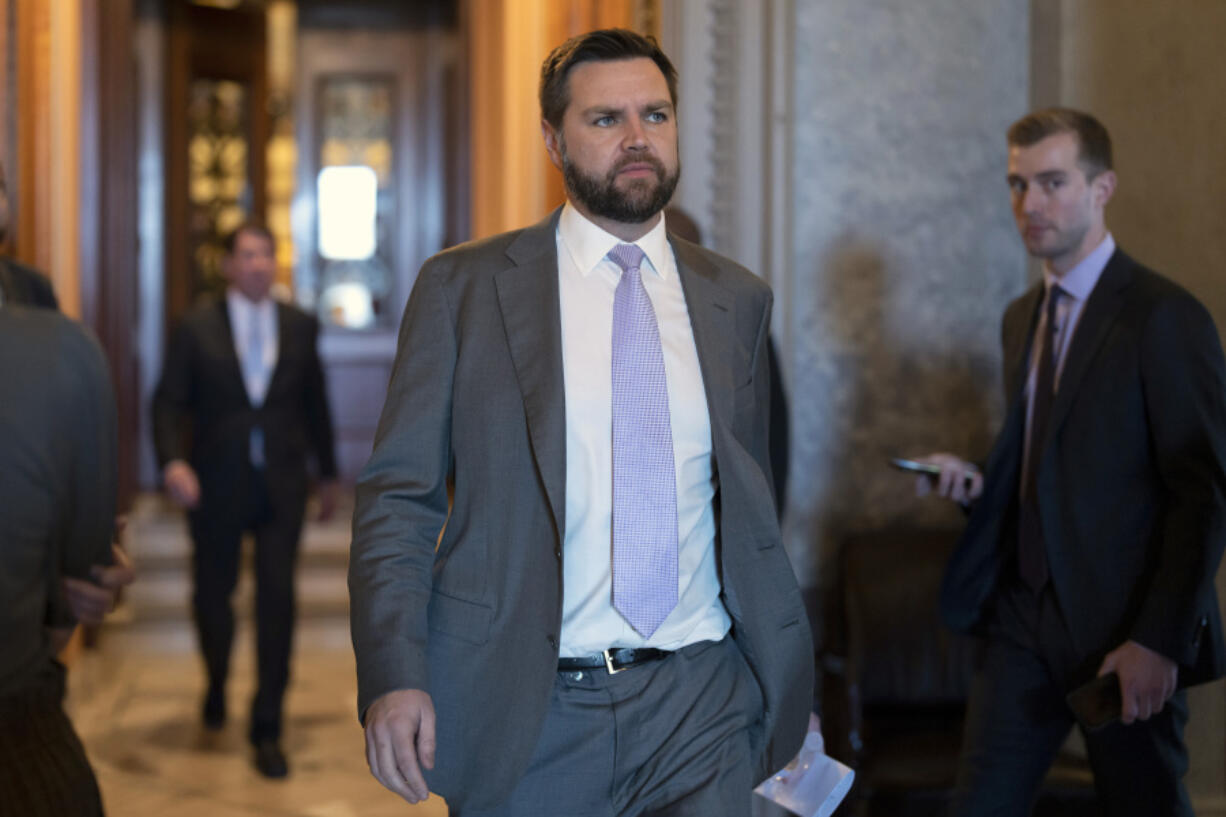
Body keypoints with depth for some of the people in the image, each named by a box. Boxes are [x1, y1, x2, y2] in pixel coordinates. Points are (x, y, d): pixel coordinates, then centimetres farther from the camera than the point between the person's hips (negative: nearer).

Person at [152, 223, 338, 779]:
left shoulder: (300, 327, 6)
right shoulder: (197, 328, -1)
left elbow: (315, 402, 13)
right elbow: (168, 402, -4)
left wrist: (328, 472, 17)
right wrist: (172, 461, -21)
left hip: (281, 485, 1)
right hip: (216, 487, 0)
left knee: (277, 601, -6)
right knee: (213, 595, 12)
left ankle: (267, 729, 3)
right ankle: (216, 683, 43)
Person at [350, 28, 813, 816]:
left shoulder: (738, 299, 9)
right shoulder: (463, 286, 0)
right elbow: (398, 496, -2)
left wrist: (787, 690, 14)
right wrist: (392, 676, -13)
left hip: (699, 703, 2)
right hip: (526, 715, -2)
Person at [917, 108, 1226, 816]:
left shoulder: (1166, 318, -11)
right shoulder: (1022, 316, 13)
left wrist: (1161, 641, -19)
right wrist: (980, 481, 1)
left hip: (1125, 634, -6)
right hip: (1027, 624, 6)